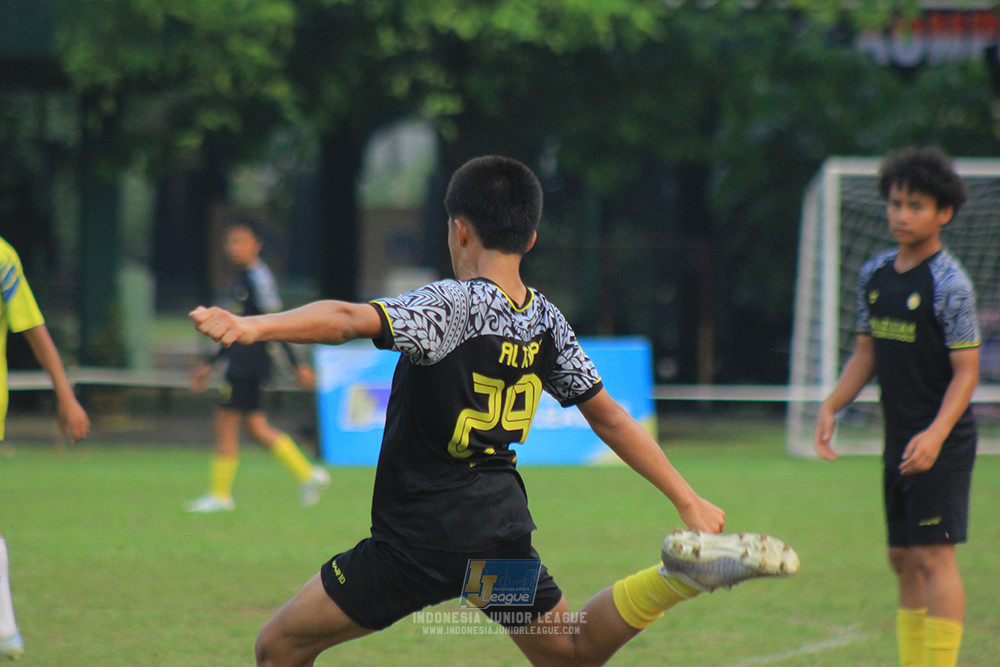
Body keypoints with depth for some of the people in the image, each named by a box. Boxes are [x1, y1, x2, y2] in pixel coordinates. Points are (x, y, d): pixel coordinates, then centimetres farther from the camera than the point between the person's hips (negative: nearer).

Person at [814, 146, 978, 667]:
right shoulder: (875, 275, 9)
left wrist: (936, 434, -26)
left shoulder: (949, 284, -13)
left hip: (941, 445, -8)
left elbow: (966, 371, -14)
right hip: (899, 442, 8)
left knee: (934, 555, -11)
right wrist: (830, 407, 4)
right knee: (903, 559, 10)